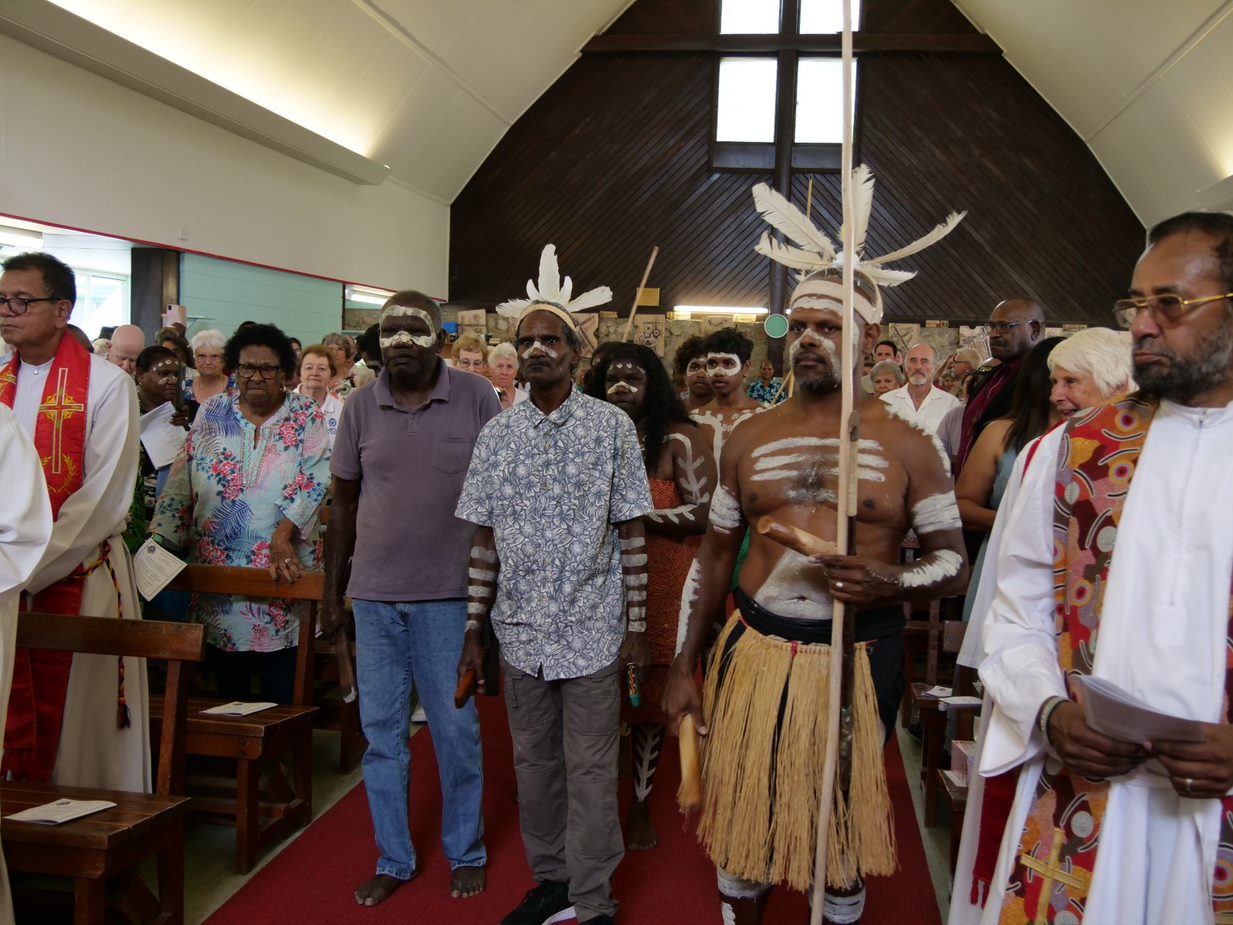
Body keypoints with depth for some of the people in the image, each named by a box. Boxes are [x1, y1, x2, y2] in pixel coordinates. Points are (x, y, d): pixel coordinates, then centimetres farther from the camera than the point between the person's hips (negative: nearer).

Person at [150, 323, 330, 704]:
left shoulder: (306, 415, 2)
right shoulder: (211, 414, 9)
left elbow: (315, 479, -9)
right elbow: (180, 484, 7)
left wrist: (283, 534, -22)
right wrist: (159, 540, -3)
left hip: (284, 572, -2)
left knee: (282, 697, 1)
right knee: (227, 693, 11)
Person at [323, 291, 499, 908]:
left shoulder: (476, 399, -5)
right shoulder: (361, 406, 2)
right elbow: (344, 502, 9)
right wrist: (332, 591, 10)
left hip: (448, 595, -2)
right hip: (374, 596, 3)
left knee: (456, 729, 8)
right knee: (381, 732, 11)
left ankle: (465, 852, 28)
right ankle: (393, 859, 28)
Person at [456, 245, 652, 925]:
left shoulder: (612, 426, -3)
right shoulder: (497, 434, 4)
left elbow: (631, 534, -3)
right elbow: (486, 539, 7)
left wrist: (636, 626, -5)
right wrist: (474, 629, 5)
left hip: (593, 628, -3)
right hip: (520, 629, 3)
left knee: (591, 768, 5)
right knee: (533, 763, 14)